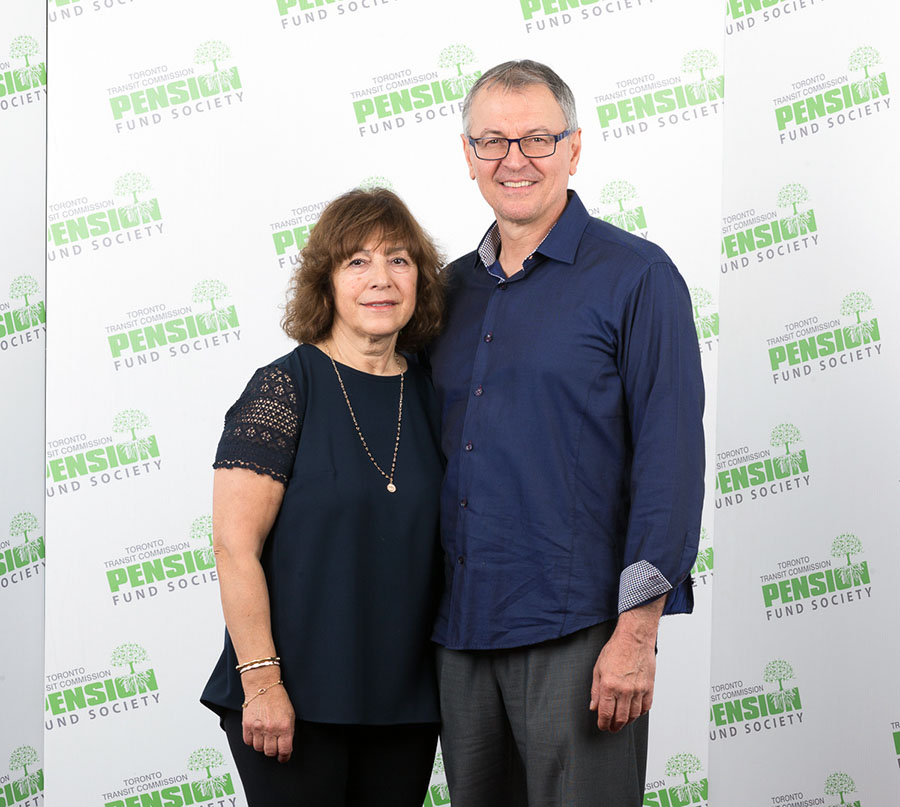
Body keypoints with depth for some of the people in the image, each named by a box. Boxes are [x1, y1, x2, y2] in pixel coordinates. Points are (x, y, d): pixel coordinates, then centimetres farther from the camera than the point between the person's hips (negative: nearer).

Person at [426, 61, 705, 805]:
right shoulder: (454, 289, 14)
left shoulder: (636, 276, -4)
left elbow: (671, 456, -9)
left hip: (578, 631, -6)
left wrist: (638, 630, -15)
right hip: (462, 630, 6)